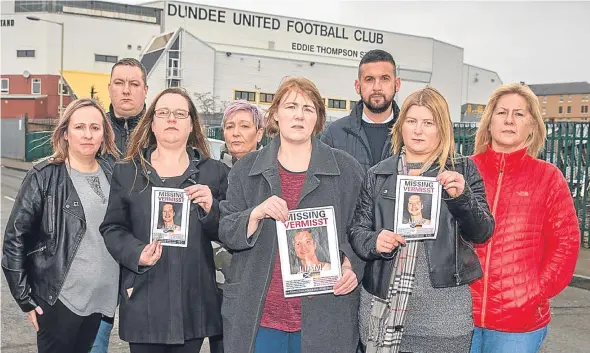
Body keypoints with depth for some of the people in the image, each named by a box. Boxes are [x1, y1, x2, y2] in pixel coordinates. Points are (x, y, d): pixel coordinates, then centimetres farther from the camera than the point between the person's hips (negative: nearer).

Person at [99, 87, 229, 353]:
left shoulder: (214, 171, 7)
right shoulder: (126, 172, 7)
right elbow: (112, 228, 4)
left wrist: (211, 208, -15)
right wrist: (137, 254, -15)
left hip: (193, 298, 1)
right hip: (144, 300, 0)